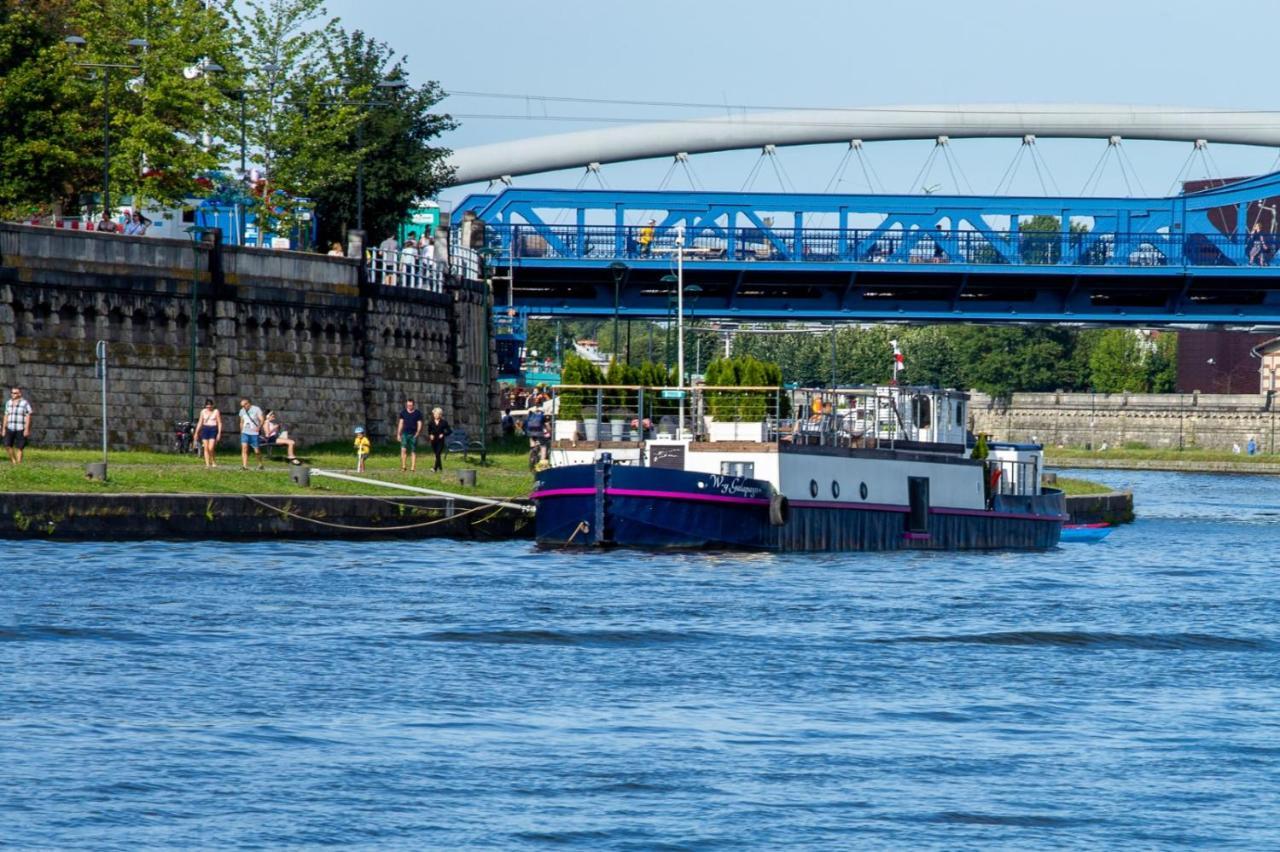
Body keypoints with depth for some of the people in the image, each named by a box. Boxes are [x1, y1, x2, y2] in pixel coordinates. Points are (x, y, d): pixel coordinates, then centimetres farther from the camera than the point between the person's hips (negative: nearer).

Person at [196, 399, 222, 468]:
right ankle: (207, 464, 4)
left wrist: (219, 433, -9)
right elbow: (200, 422, 13)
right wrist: (196, 433, 11)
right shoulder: (203, 411, 8)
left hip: (213, 429, -4)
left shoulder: (216, 412, -3)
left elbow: (219, 423, -2)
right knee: (206, 448, -1)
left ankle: (213, 461, 9)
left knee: (211, 448, -14)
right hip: (205, 430, 4)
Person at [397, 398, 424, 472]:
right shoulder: (403, 412, 8)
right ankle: (403, 466, -8)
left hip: (413, 434, -1)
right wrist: (398, 434, 8)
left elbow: (419, 424, 2)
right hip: (405, 433, 1)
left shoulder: (418, 413, 2)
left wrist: (417, 433, -12)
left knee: (413, 451, 1)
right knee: (403, 449, -11)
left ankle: (413, 467, 4)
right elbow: (401, 423, 12)